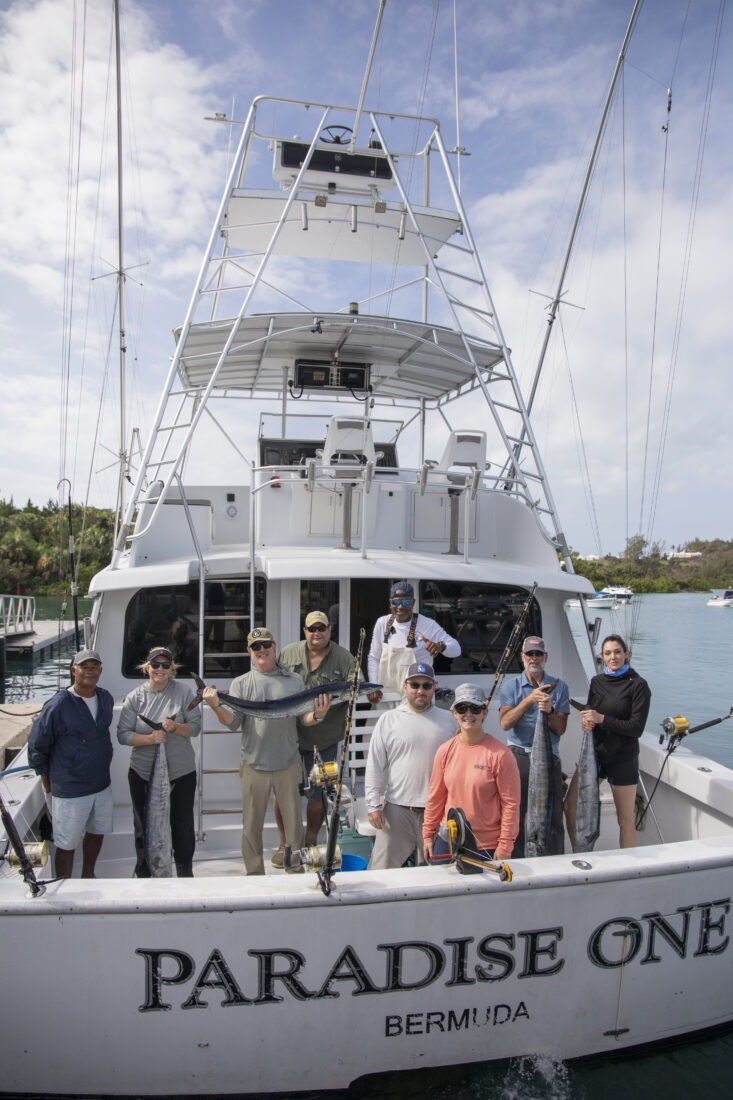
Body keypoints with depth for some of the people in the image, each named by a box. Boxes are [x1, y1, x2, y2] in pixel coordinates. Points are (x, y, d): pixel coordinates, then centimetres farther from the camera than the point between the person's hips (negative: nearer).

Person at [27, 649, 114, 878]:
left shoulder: (106, 699, 2)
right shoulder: (58, 706, -18)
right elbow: (36, 746, -9)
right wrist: (48, 784, -3)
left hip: (102, 784, 6)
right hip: (70, 792, -6)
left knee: (97, 833, 20)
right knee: (67, 845, 4)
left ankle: (88, 878, 42)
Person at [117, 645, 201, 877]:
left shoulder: (184, 692, -4)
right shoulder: (135, 697, -3)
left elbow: (196, 726, -5)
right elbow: (123, 734, -6)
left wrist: (175, 727, -24)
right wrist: (149, 738, -21)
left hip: (181, 773, 0)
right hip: (143, 774, 0)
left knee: (183, 823, 13)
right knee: (144, 826, 13)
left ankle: (185, 871, 35)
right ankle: (144, 872, 35)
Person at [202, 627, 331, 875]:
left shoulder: (294, 680, 6)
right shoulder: (240, 684, 5)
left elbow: (304, 719, 4)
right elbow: (233, 722, -4)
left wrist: (317, 716, -18)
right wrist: (216, 706, -22)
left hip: (288, 764, 0)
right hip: (254, 765, 0)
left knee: (293, 823, 9)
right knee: (252, 826, 10)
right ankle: (254, 875, 27)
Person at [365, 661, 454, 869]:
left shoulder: (447, 721, 7)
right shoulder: (388, 720, 2)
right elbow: (374, 767, 2)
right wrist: (373, 805, -3)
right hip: (397, 807, -1)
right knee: (383, 867, 4)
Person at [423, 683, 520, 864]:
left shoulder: (500, 754, -11)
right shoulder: (445, 751, 1)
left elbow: (510, 803, -8)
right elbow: (435, 797, 8)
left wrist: (505, 846, -9)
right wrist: (428, 835, 9)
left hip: (487, 848, -3)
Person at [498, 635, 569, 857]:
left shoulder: (559, 686, 6)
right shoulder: (510, 685, 4)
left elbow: (561, 729, 0)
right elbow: (505, 723, -10)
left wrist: (549, 711, -19)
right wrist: (529, 700, -18)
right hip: (518, 757, 0)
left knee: (552, 820, 4)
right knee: (514, 817, 5)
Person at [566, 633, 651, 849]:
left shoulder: (638, 685, -8)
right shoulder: (597, 681, 7)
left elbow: (637, 728, -12)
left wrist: (602, 719, -21)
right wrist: (587, 722, -12)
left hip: (622, 758, -5)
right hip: (594, 753, 5)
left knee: (625, 820, 3)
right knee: (570, 806, 3)